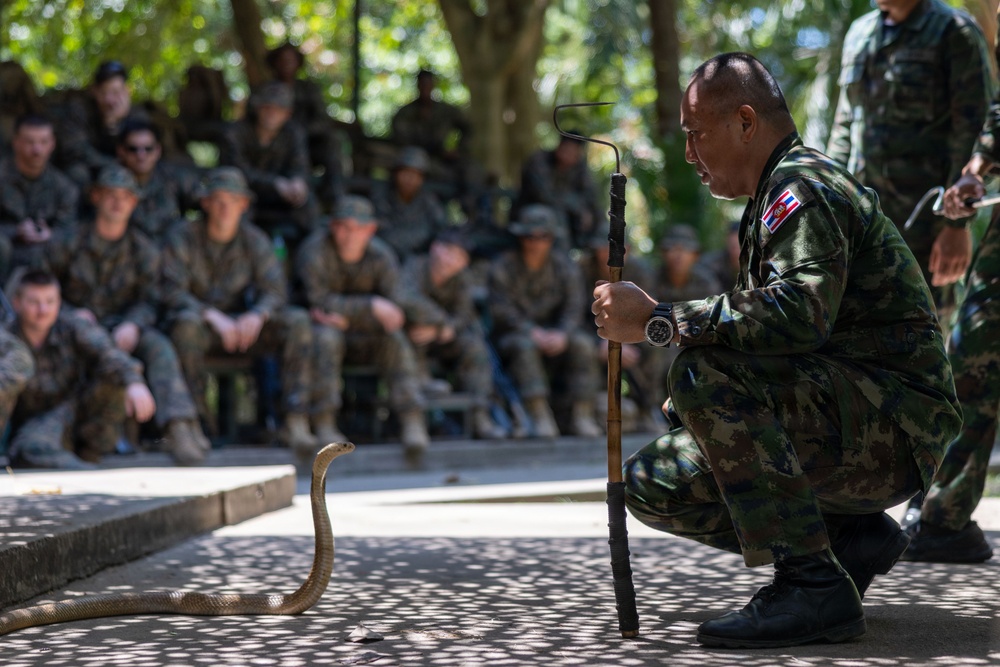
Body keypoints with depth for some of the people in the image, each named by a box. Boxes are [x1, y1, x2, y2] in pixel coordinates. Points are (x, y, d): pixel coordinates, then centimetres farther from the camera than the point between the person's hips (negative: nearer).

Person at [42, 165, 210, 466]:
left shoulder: (144, 249, 8)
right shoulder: (68, 243, 5)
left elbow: (149, 301, 4)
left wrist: (132, 325, -18)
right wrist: (71, 314, -11)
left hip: (122, 325, 1)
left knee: (159, 346, -31)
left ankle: (179, 423, -46)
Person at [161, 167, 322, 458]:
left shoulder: (255, 240, 3)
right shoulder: (183, 238, -7)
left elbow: (275, 290, -5)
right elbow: (172, 292, -17)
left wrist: (257, 316, -28)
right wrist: (213, 316, -32)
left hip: (241, 324, 3)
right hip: (199, 318, -3)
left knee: (298, 321, -20)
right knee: (187, 322, -40)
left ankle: (296, 421, -27)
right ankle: (197, 417, -27)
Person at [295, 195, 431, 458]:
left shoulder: (382, 257, -5)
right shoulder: (314, 250, -14)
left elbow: (392, 312, -11)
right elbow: (320, 301, -23)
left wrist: (346, 318, -21)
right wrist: (371, 306, -27)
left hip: (361, 337, 3)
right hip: (321, 327, -3)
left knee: (395, 338, -25)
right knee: (326, 336, -35)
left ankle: (412, 421, -31)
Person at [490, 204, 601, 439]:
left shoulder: (564, 265, 4)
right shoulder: (502, 267, -5)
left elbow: (574, 305, -5)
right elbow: (502, 310, -14)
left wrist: (562, 334, -25)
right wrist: (534, 333, -27)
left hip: (555, 333, 3)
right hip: (513, 334, -3)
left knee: (583, 343, -26)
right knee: (524, 346, -36)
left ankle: (581, 415, -25)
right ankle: (540, 417, -39)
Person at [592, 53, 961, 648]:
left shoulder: (803, 187, -13)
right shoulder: (776, 196, 21)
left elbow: (799, 313, -33)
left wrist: (658, 321, -26)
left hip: (891, 430, -10)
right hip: (847, 426, 10)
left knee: (706, 372, -31)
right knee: (654, 485, 5)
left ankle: (813, 584, -27)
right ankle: (851, 536, 7)